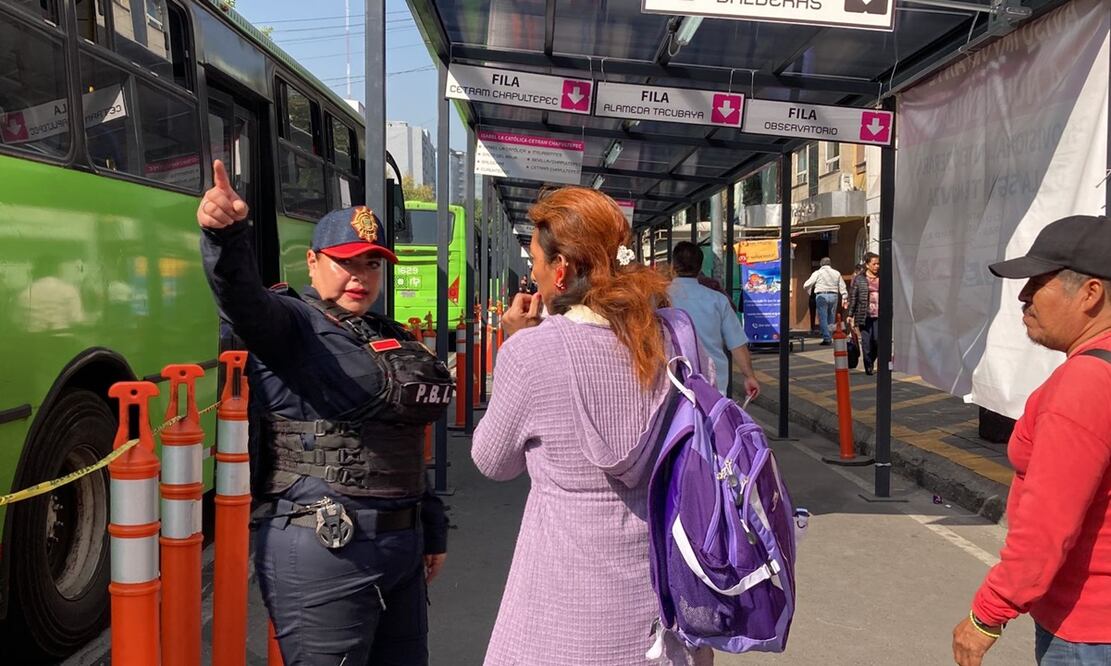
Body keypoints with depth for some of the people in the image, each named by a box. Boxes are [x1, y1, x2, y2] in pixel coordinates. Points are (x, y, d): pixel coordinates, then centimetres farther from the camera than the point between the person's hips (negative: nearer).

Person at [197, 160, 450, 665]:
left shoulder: (390, 337, 15)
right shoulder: (290, 324, -5)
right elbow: (242, 297, -30)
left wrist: (432, 529, 21)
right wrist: (226, 234, -49)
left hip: (401, 547, 8)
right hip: (323, 552, -7)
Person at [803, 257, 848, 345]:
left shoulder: (817, 273, 2)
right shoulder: (836, 273, 12)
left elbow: (806, 285, 0)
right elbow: (842, 287, 11)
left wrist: (809, 292, 19)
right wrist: (844, 298, 16)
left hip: (821, 296, -4)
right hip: (834, 296, 4)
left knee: (823, 318, -3)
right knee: (831, 318, 13)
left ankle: (826, 339, -9)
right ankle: (831, 338, 16)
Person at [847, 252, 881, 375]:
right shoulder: (858, 279, 3)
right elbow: (852, 297, 3)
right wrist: (850, 315, -1)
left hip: (879, 315, 1)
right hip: (864, 315, -1)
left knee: (878, 339, -7)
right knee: (866, 341, 1)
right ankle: (868, 367, 13)